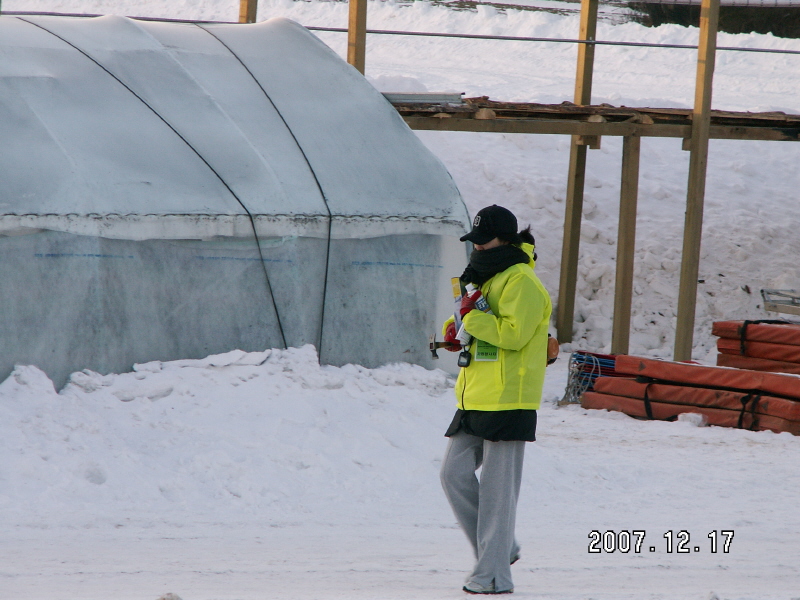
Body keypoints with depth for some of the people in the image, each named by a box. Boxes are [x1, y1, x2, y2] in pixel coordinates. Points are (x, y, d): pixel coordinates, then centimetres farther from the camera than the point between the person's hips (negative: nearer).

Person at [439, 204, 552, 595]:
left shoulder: (522, 283, -11)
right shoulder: (489, 278, 19)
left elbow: (514, 332, -23)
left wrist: (473, 317, -17)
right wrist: (456, 330, 7)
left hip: (508, 402, -9)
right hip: (476, 400, 9)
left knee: (497, 488, -7)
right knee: (455, 473, 4)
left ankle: (494, 574, -3)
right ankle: (501, 549, 16)